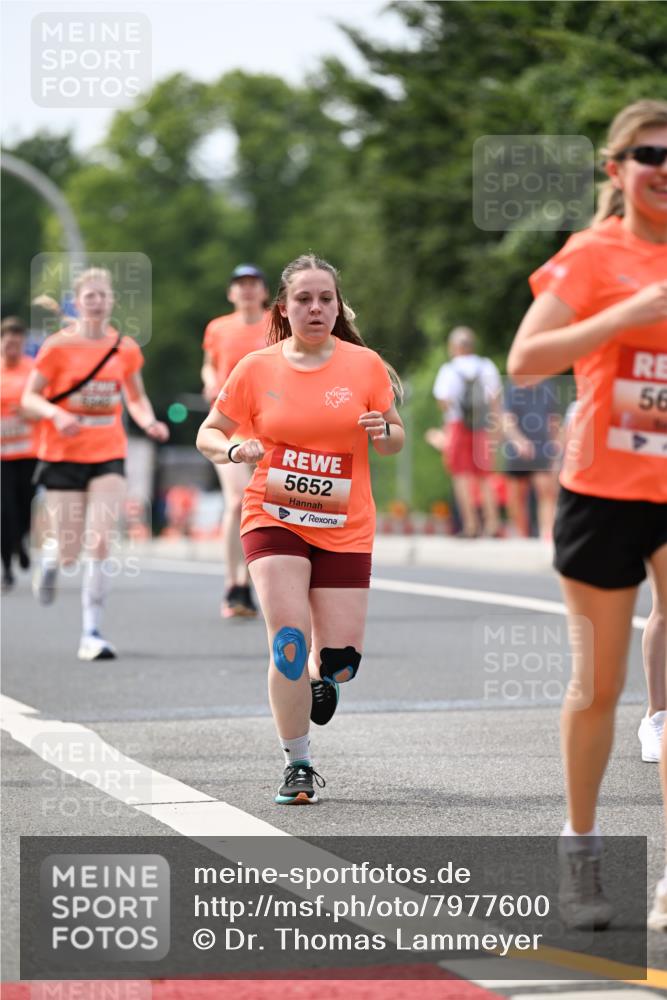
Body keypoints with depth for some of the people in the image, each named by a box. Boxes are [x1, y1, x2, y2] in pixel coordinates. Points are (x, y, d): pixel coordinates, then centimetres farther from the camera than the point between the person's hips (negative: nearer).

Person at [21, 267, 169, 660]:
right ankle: (50, 557, 39)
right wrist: (56, 414, -23)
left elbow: (136, 397, 17)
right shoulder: (59, 346, -6)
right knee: (71, 550, 0)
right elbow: (29, 397, -3)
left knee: (100, 544, -12)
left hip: (109, 456, 2)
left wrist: (149, 421, -4)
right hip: (64, 455, -2)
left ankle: (92, 634, -5)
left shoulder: (125, 348, 3)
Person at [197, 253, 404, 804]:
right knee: (290, 640, -18)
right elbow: (209, 433, 7)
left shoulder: (365, 364, 1)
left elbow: (396, 439, 9)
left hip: (344, 527, 1)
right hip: (274, 520, -1)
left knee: (340, 660, -3)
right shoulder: (257, 368, -1)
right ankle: (298, 765, -4)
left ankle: (319, 678, 37)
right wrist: (234, 450, -15)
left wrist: (383, 432, -15)